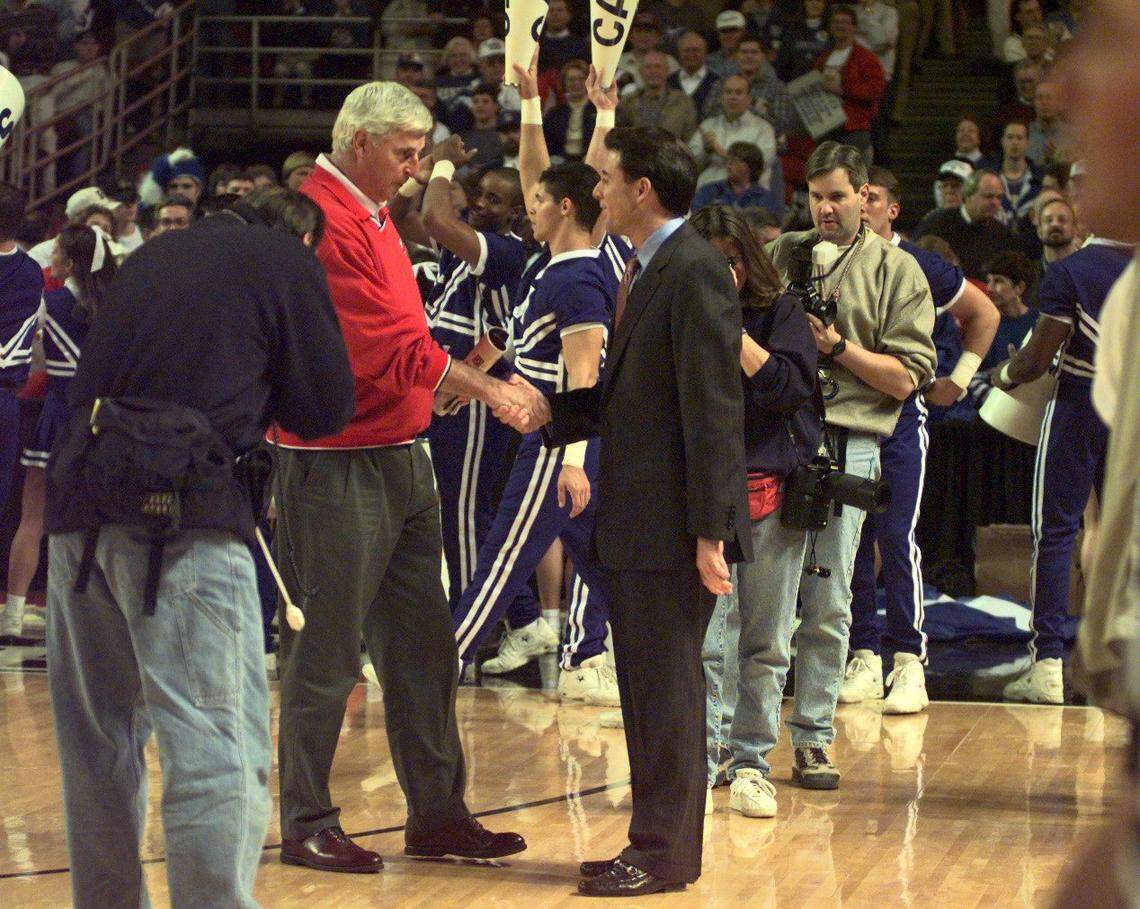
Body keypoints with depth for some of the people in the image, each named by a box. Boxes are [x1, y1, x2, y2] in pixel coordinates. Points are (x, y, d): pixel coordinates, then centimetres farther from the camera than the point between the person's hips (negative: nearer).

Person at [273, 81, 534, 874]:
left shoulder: (373, 216, 15)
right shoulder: (319, 221, -16)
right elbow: (389, 351, -20)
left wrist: (463, 379, 6)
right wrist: (487, 389, -14)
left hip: (401, 458, 10)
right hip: (338, 469, -10)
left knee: (422, 651, 12)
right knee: (326, 656, -1)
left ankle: (438, 814, 20)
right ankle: (307, 825, 8)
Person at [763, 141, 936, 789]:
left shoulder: (896, 271, 7)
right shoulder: (780, 255, 14)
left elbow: (905, 378, 1)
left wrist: (839, 348, -9)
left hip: (846, 447, -2)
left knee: (827, 603, 2)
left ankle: (813, 739, 9)